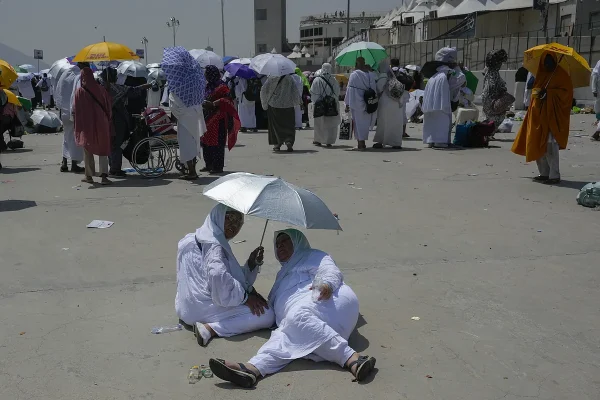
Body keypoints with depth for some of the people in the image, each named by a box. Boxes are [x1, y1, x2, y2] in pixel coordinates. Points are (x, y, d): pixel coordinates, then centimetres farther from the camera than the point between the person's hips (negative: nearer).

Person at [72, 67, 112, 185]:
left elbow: (75, 110, -8)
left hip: (86, 125, -2)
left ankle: (89, 176, 16)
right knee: (103, 150, 7)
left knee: (88, 150, 12)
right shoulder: (101, 90, -1)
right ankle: (104, 175, -7)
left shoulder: (80, 92, -8)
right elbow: (108, 108, 4)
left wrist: (77, 126, -1)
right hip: (101, 125, 2)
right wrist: (108, 121, 14)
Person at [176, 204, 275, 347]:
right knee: (267, 315, -14)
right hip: (203, 307, -10)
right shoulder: (214, 244, -13)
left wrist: (252, 263, 0)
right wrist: (245, 297, -18)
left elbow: (236, 277, 16)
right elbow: (218, 276, -31)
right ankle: (210, 328, -19)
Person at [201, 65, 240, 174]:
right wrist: (203, 103, 8)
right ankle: (209, 165, 20)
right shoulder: (207, 85, 15)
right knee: (205, 142, 11)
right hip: (208, 118, 9)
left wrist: (213, 104, -23)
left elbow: (226, 100, -19)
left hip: (218, 119, -9)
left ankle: (218, 167, -1)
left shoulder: (221, 86, -10)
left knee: (217, 143, -6)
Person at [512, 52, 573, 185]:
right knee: (538, 143, 6)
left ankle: (554, 175, -10)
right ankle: (544, 173, 16)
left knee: (550, 143, -13)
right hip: (539, 114, 7)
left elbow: (567, 91, -7)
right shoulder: (541, 74, 17)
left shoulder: (561, 75, -1)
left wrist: (548, 93, -16)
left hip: (553, 114, -6)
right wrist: (539, 92, -2)